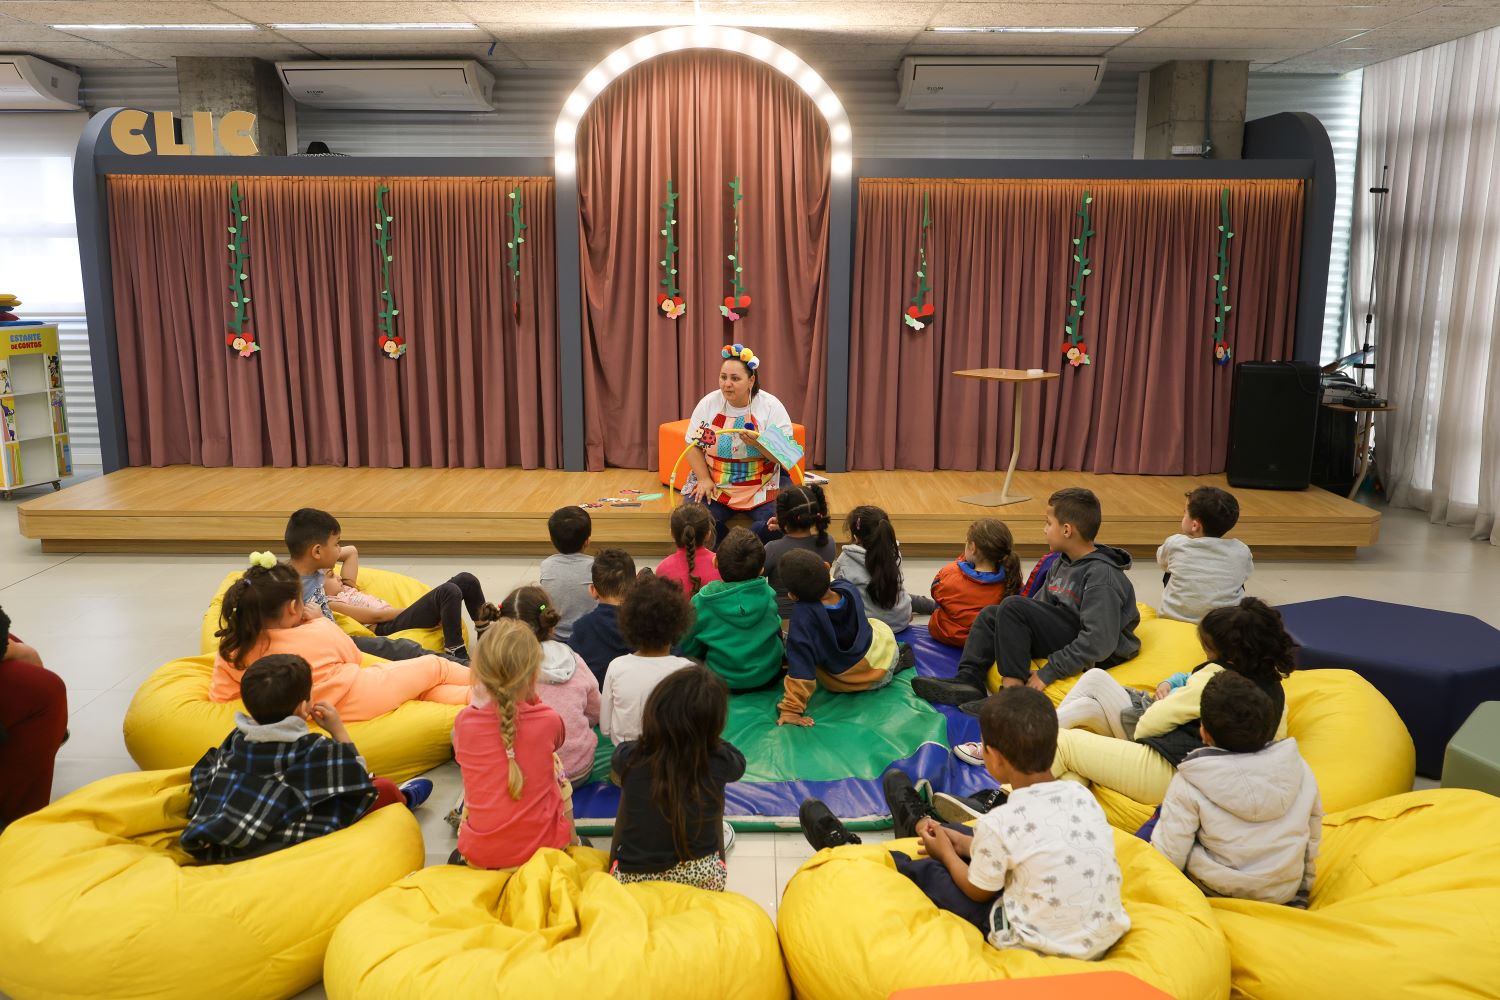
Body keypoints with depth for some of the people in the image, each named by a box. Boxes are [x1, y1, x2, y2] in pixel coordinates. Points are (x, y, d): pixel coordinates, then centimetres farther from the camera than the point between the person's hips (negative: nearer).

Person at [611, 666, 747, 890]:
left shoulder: (628, 758, -20)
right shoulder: (718, 763, -22)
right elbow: (738, 761, 5)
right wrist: (709, 735, 17)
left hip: (631, 881, 1)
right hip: (703, 880, 0)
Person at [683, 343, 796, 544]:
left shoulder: (771, 406, -7)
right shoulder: (708, 404, 0)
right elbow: (694, 446, 4)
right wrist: (704, 479, -11)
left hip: (761, 489, -2)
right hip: (714, 486, 2)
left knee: (772, 526, -27)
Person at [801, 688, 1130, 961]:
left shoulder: (999, 825, -23)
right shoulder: (1082, 795, -5)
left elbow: (978, 893, -5)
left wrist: (946, 852, 13)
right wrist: (967, 844, 16)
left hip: (1040, 948, -6)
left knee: (926, 871, 12)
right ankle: (926, 827, 54)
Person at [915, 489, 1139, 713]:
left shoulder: (1102, 576, -21)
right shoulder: (1062, 563, 7)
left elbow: (1099, 642, -28)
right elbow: (1041, 605, 9)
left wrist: (1048, 672, -25)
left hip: (1098, 657, -9)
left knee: (1013, 606, -23)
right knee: (990, 614, 5)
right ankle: (968, 681, -9)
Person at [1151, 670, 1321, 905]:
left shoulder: (1189, 785, -22)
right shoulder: (1298, 768, -11)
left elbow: (1168, 856, -18)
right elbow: (1312, 837, 3)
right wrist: (1302, 891, 19)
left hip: (1214, 896, -3)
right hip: (1283, 894, 3)